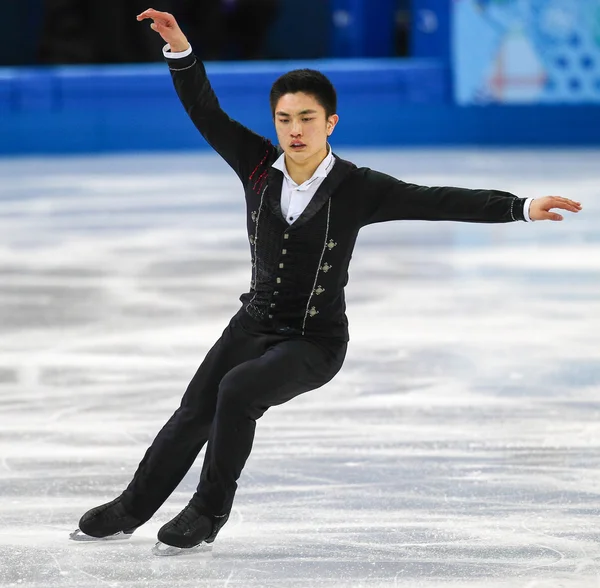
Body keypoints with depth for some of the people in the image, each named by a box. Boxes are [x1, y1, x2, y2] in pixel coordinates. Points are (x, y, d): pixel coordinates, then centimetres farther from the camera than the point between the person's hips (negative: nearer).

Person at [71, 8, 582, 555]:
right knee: (192, 416, 3)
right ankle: (131, 509, 23)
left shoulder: (358, 189, -16)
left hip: (315, 341, -4)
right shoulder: (258, 166, -7)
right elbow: (205, 112, -8)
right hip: (254, 324, 4)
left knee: (237, 390, -27)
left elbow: (438, 202, -20)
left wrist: (521, 207, -29)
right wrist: (180, 50, -23)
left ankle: (209, 511, -10)